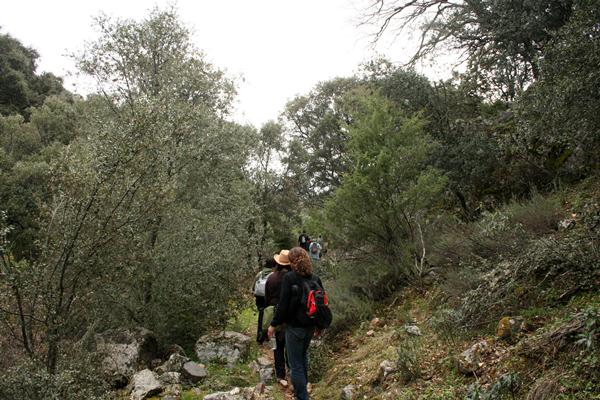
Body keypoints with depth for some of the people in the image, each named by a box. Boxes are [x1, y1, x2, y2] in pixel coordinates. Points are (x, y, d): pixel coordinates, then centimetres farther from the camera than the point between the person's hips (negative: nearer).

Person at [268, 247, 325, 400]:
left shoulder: (289, 278, -16)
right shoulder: (315, 278, 0)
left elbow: (283, 304, -17)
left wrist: (274, 324, -7)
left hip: (294, 326, -6)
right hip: (310, 325, 7)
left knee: (296, 363, 3)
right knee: (303, 355, 29)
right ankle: (303, 386, 45)